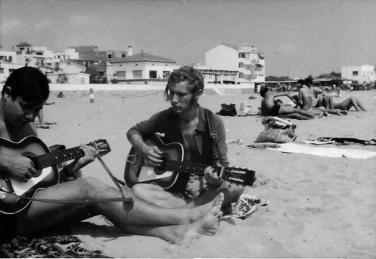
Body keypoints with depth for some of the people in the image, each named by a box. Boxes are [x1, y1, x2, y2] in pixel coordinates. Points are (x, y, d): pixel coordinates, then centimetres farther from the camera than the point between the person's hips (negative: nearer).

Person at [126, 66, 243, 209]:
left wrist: (215, 180, -28)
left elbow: (221, 163, -5)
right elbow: (133, 131, 14)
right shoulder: (165, 118, -1)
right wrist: (145, 149, -7)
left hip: (202, 190, -2)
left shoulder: (213, 123, -7)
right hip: (171, 189, 2)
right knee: (138, 190, -29)